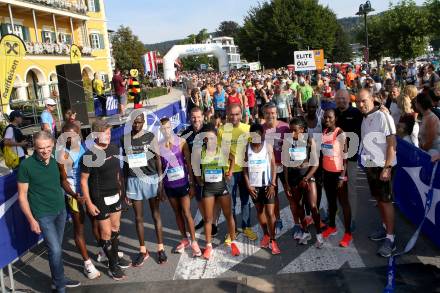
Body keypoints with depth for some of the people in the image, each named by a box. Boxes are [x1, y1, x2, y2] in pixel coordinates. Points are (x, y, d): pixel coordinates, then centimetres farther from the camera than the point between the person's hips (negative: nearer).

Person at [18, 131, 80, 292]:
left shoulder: (55, 161, 0)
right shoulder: (26, 165, -14)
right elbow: (22, 196, -9)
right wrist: (31, 220, -10)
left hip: (61, 211, 5)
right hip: (44, 215, -5)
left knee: (57, 248, 14)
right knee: (55, 250, -6)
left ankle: (59, 279, 30)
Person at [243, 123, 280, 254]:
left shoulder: (268, 146, -6)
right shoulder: (247, 148, -2)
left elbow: (273, 166, -5)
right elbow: (245, 168, 2)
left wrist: (272, 184, -11)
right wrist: (248, 185, -4)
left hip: (267, 184, -2)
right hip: (254, 185, 3)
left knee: (270, 213, -5)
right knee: (259, 210, 14)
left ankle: (272, 240, 6)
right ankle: (266, 235, 31)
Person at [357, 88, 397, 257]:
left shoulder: (382, 117, -14)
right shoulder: (365, 119, 10)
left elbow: (392, 143, -17)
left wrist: (387, 167, -21)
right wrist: (366, 164, 7)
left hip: (382, 166, -7)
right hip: (370, 165, 7)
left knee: (386, 200, -3)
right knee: (378, 198, 17)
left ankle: (390, 238, 5)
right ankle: (384, 227, 33)